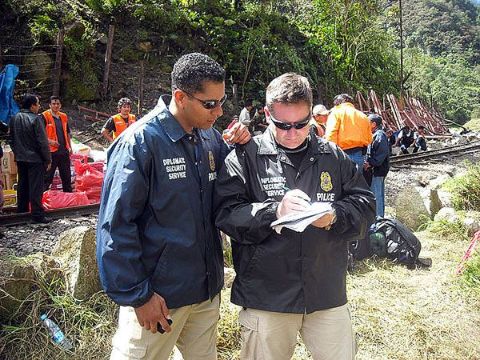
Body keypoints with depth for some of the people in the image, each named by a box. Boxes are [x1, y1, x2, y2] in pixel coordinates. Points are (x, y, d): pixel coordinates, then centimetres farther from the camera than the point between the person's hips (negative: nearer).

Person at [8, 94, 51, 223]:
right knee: (36, 187, -4)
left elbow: (11, 140, 14)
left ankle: (21, 210, 28)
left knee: (22, 185, 18)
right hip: (35, 159, -7)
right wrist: (48, 159, -10)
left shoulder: (14, 119, 7)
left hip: (20, 159, 7)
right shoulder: (35, 119, -16)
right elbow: (43, 142, -17)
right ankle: (37, 214, -2)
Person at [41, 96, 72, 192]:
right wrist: (49, 141, -23)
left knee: (67, 176, 14)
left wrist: (70, 146, 18)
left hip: (64, 151, 6)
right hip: (52, 151, -6)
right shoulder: (45, 116, -6)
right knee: (47, 177, -2)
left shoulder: (64, 116, 14)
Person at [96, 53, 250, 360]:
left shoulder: (211, 137, 1)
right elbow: (115, 225, -16)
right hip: (157, 295, -6)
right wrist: (137, 294, -15)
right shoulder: (140, 141, -17)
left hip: (207, 289, 6)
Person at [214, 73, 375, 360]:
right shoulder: (245, 157, -5)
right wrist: (274, 211, -26)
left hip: (327, 295, 3)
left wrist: (334, 217, -16)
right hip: (265, 298, -2)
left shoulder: (333, 156, 6)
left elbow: (365, 203, 5)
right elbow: (225, 214, -12)